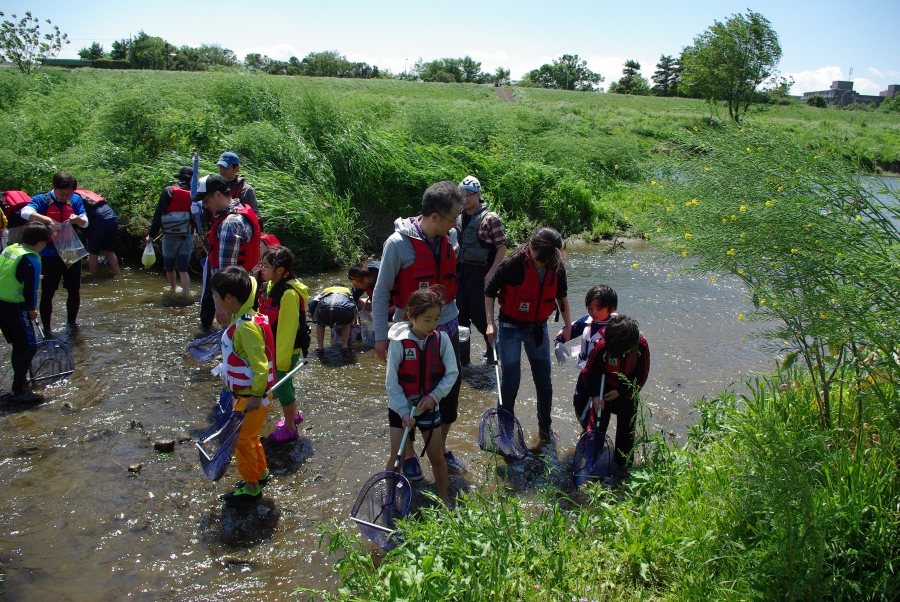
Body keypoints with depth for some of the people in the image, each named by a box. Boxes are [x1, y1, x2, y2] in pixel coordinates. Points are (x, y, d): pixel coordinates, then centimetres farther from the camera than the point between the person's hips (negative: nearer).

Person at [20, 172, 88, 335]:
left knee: (74, 291, 13)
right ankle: (46, 328, 10)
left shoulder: (75, 200, 2)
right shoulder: (42, 200, -10)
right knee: (47, 293, 2)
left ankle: (72, 322, 30)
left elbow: (85, 223, 0)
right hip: (50, 255, -4)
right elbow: (25, 212, -28)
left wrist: (78, 219, -23)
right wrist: (47, 219, -43)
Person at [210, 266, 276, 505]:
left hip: (251, 396, -10)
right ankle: (262, 472, 41)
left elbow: (260, 364, -28)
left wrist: (256, 396, -26)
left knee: (241, 439, 3)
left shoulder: (247, 327, -27)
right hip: (243, 393, 10)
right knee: (248, 435, 23)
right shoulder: (241, 319, 4)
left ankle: (251, 488, 17)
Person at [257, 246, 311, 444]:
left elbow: (287, 329, -25)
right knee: (283, 382, 23)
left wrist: (282, 359, -21)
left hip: (286, 350, -9)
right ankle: (294, 414, 45)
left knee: (281, 385, 4)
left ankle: (290, 428, 22)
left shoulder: (289, 294, -27)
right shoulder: (271, 286, 1)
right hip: (273, 347, 9)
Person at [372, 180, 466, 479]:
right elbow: (381, 292, -10)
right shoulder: (398, 243, -19)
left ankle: (440, 447, 34)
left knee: (450, 389, 13)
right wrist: (381, 336, -10)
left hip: (446, 326, 5)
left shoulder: (449, 236, -3)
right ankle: (408, 454, 29)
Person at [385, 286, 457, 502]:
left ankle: (443, 497, 32)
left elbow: (452, 373, -7)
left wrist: (434, 396, -18)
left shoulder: (441, 339, -11)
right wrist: (404, 411, -18)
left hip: (429, 406, 2)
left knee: (436, 457, 12)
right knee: (396, 458, 4)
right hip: (401, 408, -2)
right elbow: (392, 382, -15)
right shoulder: (399, 342, -17)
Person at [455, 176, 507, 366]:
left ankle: (493, 346, 22)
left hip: (479, 272, -5)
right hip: (460, 272, 6)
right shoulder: (458, 218, 9)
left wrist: (491, 273, -16)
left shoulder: (490, 218, -8)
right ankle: (463, 355, 18)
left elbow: (502, 246, -10)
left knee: (478, 315, -1)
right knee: (461, 314, 7)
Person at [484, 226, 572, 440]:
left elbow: (561, 296, 10)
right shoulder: (512, 264, -21)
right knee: (510, 382, 0)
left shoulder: (557, 268, -8)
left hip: (538, 328, 4)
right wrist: (491, 323, -14)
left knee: (544, 382, 9)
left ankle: (545, 427, 28)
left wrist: (567, 325, 11)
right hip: (510, 328, -4)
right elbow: (489, 292, -9)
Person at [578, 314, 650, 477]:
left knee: (627, 429, 7)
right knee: (598, 426, 2)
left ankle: (622, 464, 23)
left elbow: (641, 375, -11)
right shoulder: (602, 348, -28)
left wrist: (621, 392, -16)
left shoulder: (642, 346, -23)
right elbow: (589, 372, -14)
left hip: (628, 393, 1)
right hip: (604, 391, -1)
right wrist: (595, 395, -23)